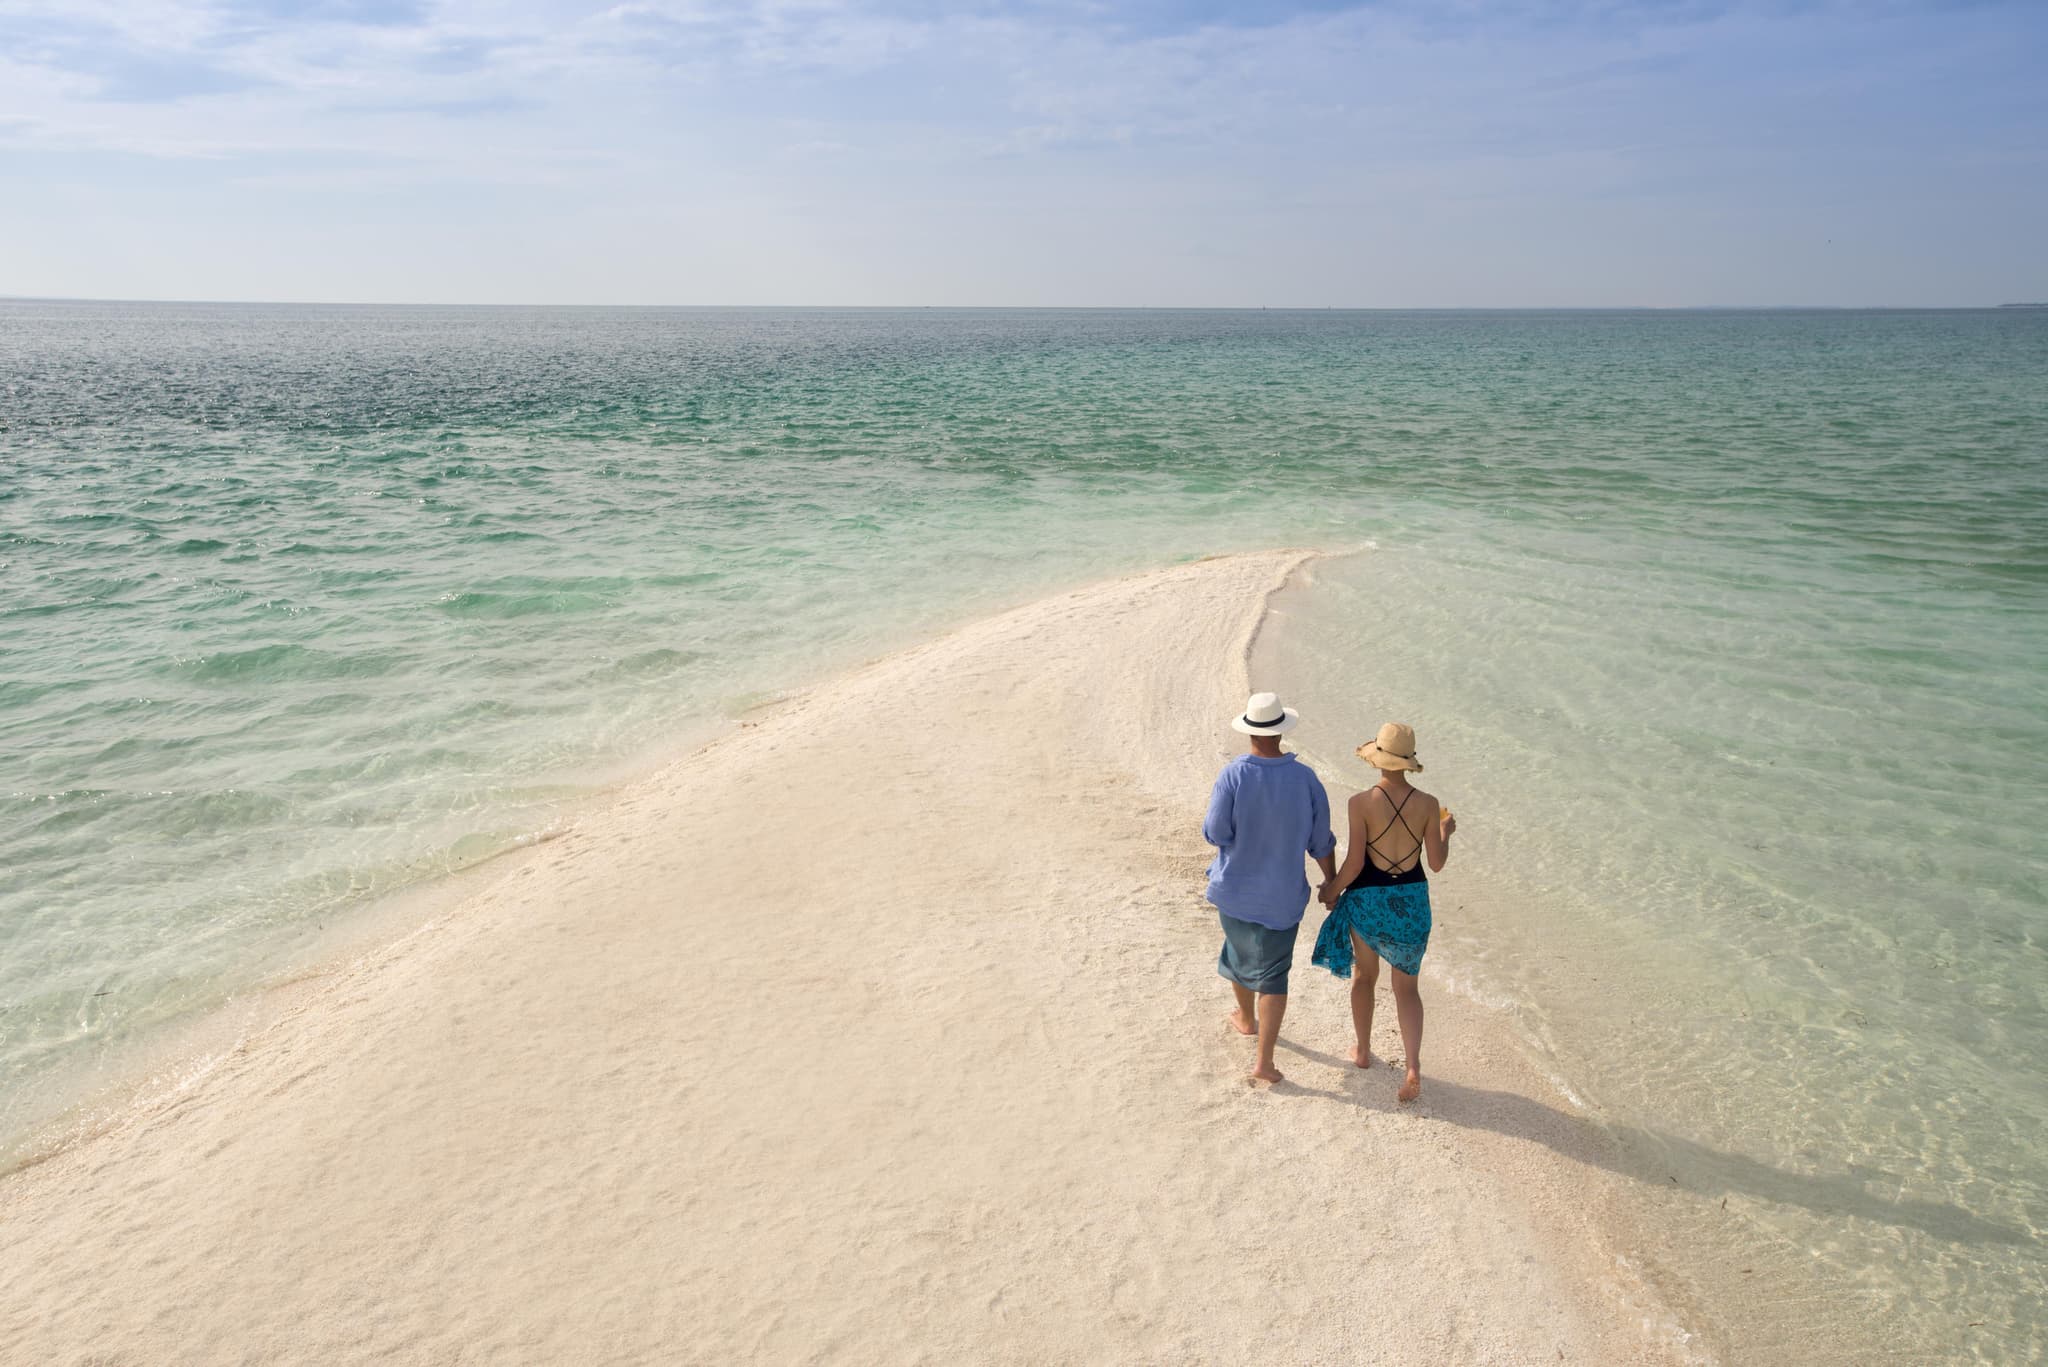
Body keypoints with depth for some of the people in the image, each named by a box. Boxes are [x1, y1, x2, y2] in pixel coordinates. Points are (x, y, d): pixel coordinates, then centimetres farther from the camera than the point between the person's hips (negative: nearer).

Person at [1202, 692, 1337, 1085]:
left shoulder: (1233, 775, -21)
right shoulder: (1305, 778, -13)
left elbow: (1216, 833, -18)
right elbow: (1321, 842, -5)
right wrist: (1331, 882, 11)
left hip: (1235, 889, 0)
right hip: (1282, 894, 0)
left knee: (1240, 949, 27)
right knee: (1272, 974, 9)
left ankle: (1247, 1019, 51)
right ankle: (1264, 1062, 4)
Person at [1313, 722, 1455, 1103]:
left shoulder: (1361, 802, -17)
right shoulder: (1428, 804, -9)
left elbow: (1354, 863, -16)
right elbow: (1436, 863, -3)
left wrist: (1332, 890, 2)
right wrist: (1445, 832, 17)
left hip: (1367, 898, -1)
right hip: (1411, 900, 2)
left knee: (1364, 976, 23)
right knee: (1407, 988, 14)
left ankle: (1363, 1051, 38)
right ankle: (1413, 1067, -3)